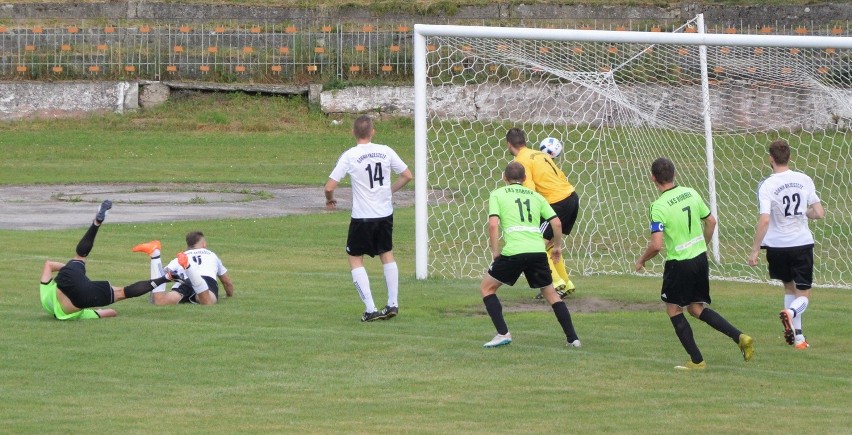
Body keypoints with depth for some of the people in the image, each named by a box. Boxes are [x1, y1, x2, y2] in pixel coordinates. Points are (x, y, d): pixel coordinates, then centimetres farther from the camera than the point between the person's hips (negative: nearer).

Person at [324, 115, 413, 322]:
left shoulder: (349, 156, -11)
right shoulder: (385, 151, -2)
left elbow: (329, 187, -12)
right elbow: (407, 175, 6)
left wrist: (330, 200, 10)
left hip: (362, 217, -4)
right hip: (385, 213, 4)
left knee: (355, 259, 8)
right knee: (387, 255, 22)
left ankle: (370, 309, -2)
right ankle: (393, 304, 20)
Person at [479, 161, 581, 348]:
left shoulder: (497, 194, 11)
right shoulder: (536, 196, 21)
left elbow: (493, 224, -4)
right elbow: (556, 222, 14)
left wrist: (495, 252, 3)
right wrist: (557, 246, 29)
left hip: (513, 251, -4)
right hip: (538, 250, 4)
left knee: (486, 288, 14)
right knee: (550, 293, 21)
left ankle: (503, 333, 1)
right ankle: (572, 338, 16)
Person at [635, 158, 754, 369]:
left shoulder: (659, 207, -19)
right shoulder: (691, 193, 1)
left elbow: (656, 245, -22)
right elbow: (711, 221, 11)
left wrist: (641, 260, -3)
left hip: (679, 263, -7)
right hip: (700, 257, 7)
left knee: (674, 310, 12)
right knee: (697, 308, 18)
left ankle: (696, 360, 10)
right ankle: (739, 336, 3)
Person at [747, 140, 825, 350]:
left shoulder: (767, 186, -13)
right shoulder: (804, 180, -3)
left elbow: (764, 220, -21)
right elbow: (819, 213, 0)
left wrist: (755, 250, -15)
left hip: (777, 246, -1)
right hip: (802, 243, 1)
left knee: (789, 287, 22)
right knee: (803, 295, 7)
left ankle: (797, 336, 21)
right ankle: (791, 313, -28)